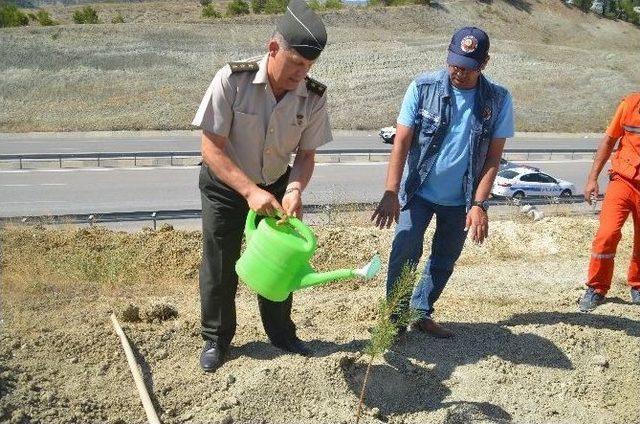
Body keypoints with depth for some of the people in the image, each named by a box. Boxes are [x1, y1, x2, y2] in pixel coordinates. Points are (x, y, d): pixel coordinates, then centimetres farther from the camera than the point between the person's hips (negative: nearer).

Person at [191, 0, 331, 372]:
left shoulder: (314, 96, -18)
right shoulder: (232, 80, -28)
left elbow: (305, 155, -8)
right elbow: (212, 149, -25)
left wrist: (294, 190, -29)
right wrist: (250, 191, -36)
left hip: (275, 186, 3)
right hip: (225, 185, -3)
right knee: (219, 267, 5)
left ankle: (281, 332, 33)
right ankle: (216, 339, 26)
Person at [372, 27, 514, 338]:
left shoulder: (499, 100, -9)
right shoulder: (423, 88, -13)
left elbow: (493, 158, -7)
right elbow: (401, 143, -14)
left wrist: (479, 204, -15)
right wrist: (390, 193, -22)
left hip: (461, 199, 2)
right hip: (419, 192, -2)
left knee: (445, 260, 12)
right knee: (405, 253, -10)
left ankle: (421, 312, 31)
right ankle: (395, 318, 7)